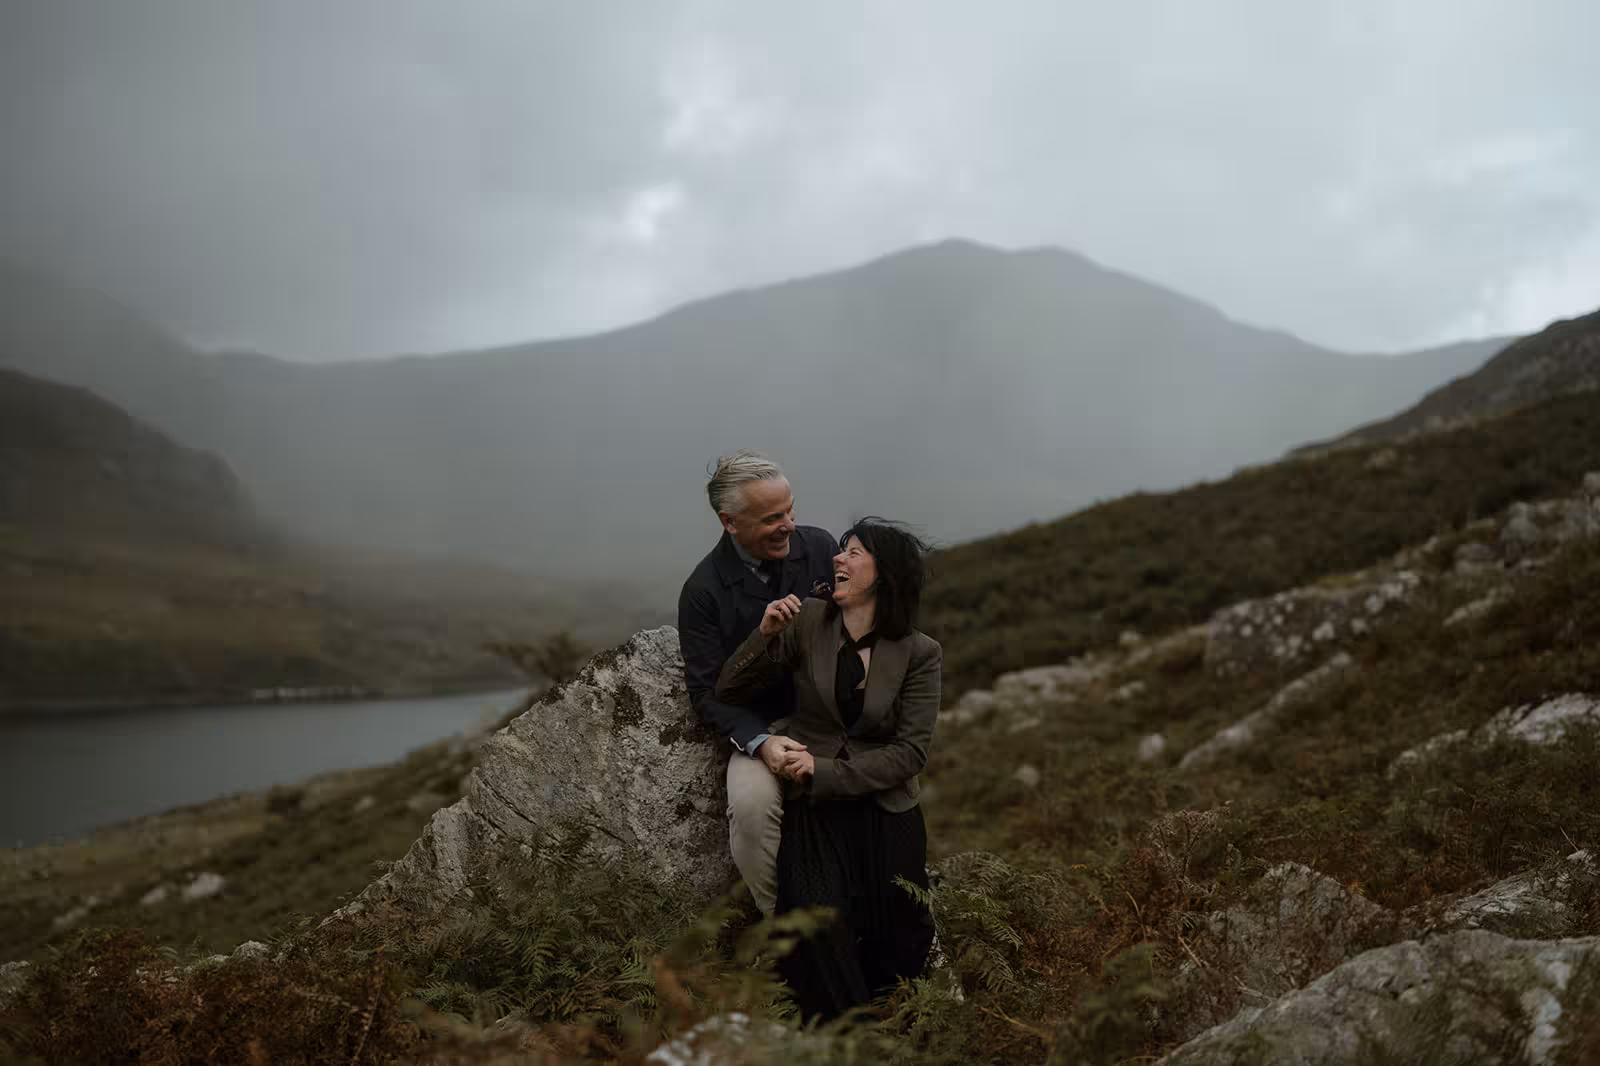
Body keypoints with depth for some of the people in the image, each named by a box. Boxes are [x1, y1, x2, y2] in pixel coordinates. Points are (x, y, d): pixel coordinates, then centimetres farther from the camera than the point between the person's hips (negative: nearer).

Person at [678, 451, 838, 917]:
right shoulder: (703, 590, -8)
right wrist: (760, 742, -23)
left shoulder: (820, 547, -1)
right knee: (752, 804, -31)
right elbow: (708, 689, -6)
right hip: (762, 725, -2)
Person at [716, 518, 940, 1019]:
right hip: (812, 808, 0)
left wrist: (826, 771, -16)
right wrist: (765, 635, -15)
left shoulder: (919, 653, -5)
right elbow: (729, 692, 2)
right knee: (818, 925, -24)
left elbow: (910, 752, -9)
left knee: (899, 950, 2)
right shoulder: (807, 620, -2)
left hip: (885, 811, 0)